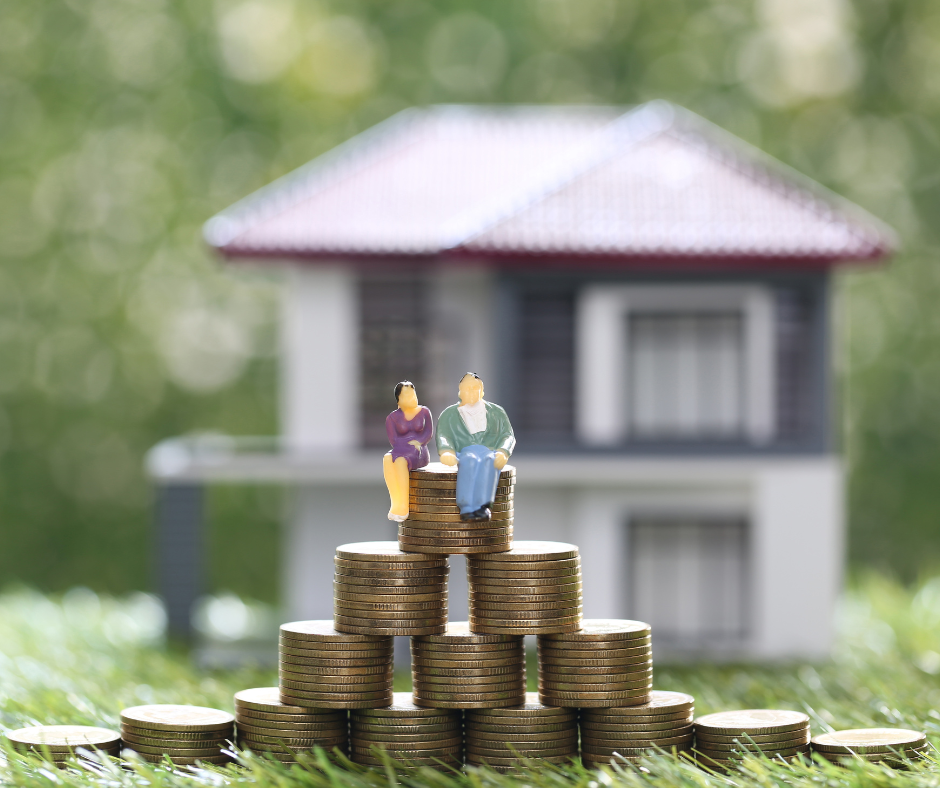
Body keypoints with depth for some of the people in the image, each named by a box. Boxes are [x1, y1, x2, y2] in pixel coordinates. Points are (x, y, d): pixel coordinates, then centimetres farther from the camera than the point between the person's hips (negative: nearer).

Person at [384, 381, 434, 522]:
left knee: (400, 461, -37)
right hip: (400, 452, 2)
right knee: (387, 460, -36)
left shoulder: (424, 412, 9)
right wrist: (410, 445, -16)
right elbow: (393, 440, -2)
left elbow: (429, 434, 0)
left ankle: (403, 508, -41)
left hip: (419, 455, -2)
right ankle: (395, 504, -43)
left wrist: (417, 443, -17)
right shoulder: (392, 418, 9)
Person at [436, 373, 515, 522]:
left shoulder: (497, 412, 23)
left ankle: (482, 506, -54)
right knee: (471, 461, -38)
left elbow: (508, 436, 11)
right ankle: (467, 508, -52)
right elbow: (443, 437, 6)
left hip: (491, 454, 1)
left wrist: (502, 453, -12)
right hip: (463, 453, 0)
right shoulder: (449, 414, 21)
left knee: (487, 461, -38)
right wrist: (446, 452, -19)